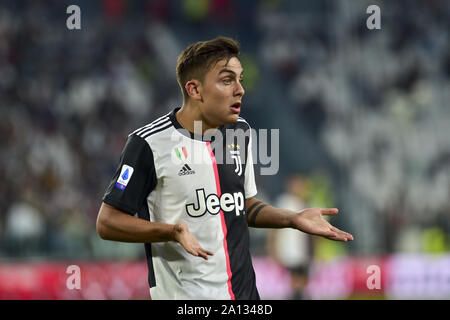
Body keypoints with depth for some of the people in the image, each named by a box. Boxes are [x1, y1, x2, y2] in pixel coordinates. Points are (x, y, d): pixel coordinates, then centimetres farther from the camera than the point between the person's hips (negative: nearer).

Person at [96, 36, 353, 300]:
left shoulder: (240, 131, 8)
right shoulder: (149, 143, -13)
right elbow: (108, 223, -12)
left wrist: (294, 219, 4)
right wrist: (172, 232, -24)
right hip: (183, 293, -6)